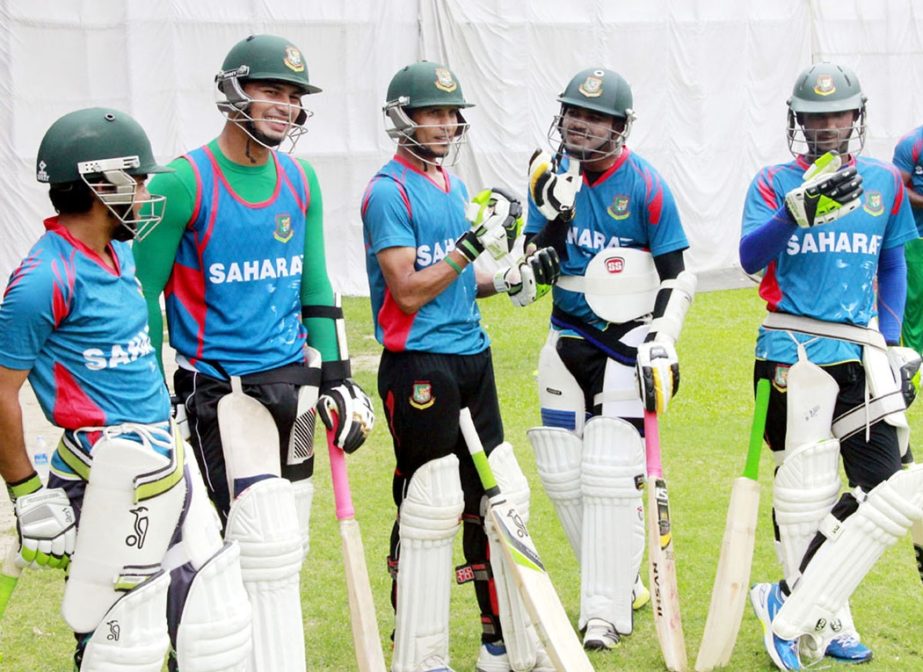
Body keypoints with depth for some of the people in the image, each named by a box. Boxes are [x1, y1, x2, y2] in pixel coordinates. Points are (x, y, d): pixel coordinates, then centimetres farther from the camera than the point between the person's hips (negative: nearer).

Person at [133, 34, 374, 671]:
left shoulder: (301, 180, 7)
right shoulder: (185, 182, -11)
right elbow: (143, 294, -6)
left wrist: (337, 378, 11)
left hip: (292, 378, 7)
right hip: (224, 392, -6)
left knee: (286, 550, 13)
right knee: (268, 548, -10)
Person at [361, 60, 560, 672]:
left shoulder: (454, 186, 14)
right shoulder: (389, 192, -11)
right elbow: (409, 292, -17)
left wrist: (512, 279, 7)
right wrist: (473, 244, -21)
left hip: (473, 356, 9)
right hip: (420, 366, -9)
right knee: (429, 511, -4)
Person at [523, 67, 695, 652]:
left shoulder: (645, 187, -11)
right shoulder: (551, 176, 1)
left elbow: (677, 277, -7)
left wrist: (662, 346, -16)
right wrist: (555, 215, -20)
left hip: (627, 341, -5)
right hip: (567, 340, 5)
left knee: (611, 476, -10)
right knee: (562, 473, 7)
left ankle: (607, 610, -1)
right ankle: (620, 579, 26)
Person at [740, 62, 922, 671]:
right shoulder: (775, 182, -1)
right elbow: (750, 259, -15)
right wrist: (800, 211, -32)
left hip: (861, 352, 4)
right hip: (793, 352, -4)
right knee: (804, 493, -1)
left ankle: (792, 606, 8)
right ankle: (827, 622, 15)